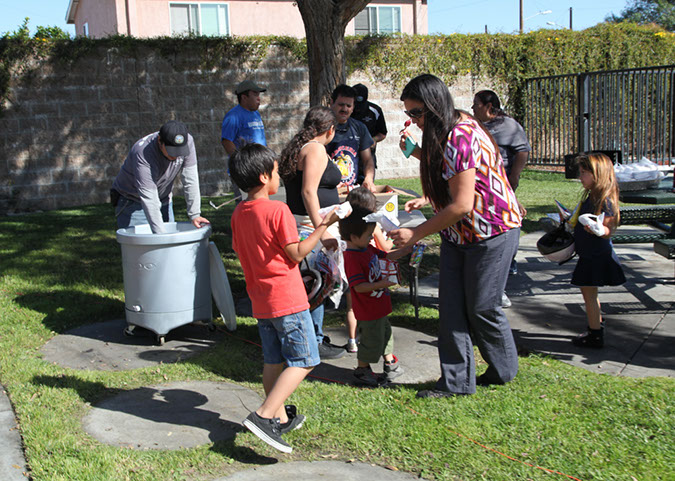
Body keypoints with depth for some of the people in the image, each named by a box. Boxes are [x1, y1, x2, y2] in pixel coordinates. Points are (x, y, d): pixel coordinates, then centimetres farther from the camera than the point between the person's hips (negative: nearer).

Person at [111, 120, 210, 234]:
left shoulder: (188, 142, -20)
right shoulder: (143, 153, -35)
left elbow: (190, 181, -15)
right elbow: (148, 198, -38)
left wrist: (194, 214, -20)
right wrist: (160, 234, -41)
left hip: (163, 199, 5)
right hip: (133, 201, -5)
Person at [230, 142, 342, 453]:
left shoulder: (239, 213, 6)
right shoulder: (278, 210, -16)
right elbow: (297, 254, -13)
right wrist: (323, 226, -8)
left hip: (260, 301, 8)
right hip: (287, 299, -8)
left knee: (273, 361, 16)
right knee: (303, 361, -2)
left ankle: (280, 417, 26)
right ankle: (263, 415, -11)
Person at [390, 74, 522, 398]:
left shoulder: (460, 138, -25)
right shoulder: (447, 132, 5)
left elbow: (461, 206, -27)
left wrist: (416, 234, -20)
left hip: (491, 233, -9)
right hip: (458, 234, 9)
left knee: (481, 308, 4)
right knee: (451, 307, 5)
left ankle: (503, 371, 28)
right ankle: (457, 381, 14)